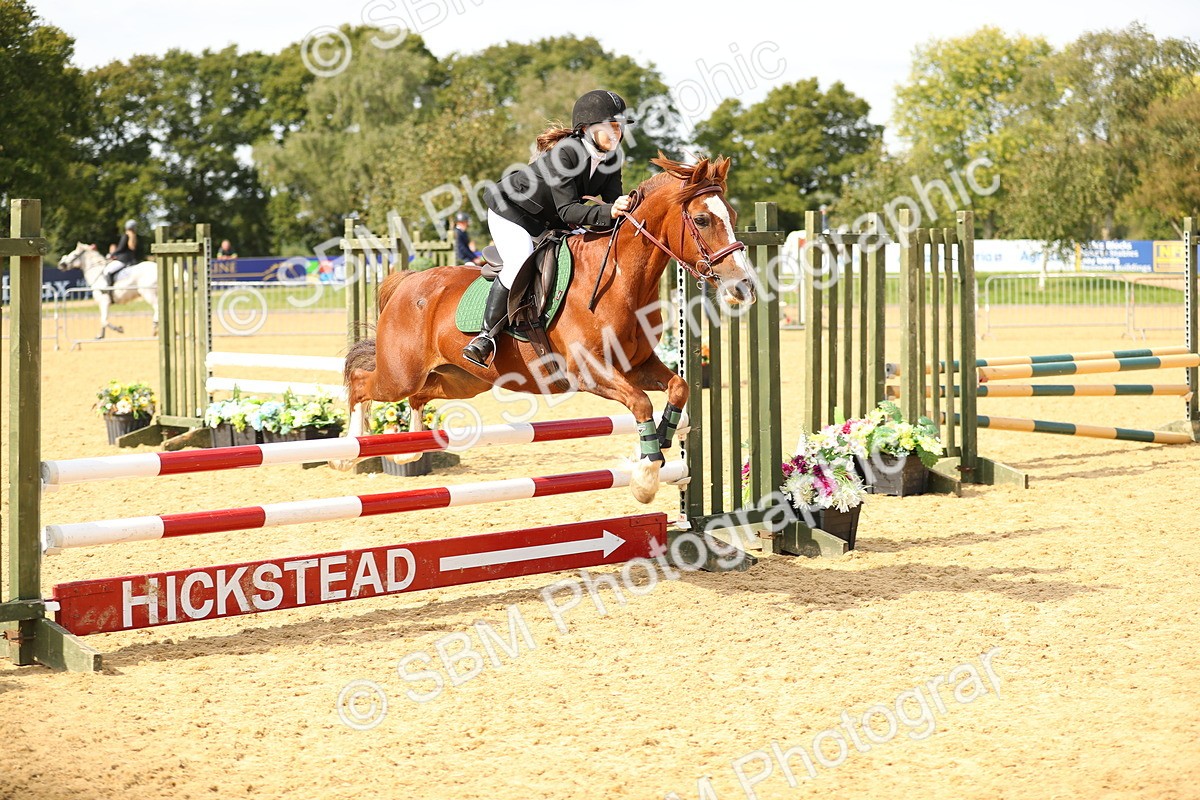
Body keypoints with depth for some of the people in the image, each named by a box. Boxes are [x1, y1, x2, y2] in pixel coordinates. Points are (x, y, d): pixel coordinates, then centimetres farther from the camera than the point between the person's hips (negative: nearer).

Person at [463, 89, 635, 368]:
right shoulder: (564, 153, -32)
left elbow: (612, 198, -12)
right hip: (511, 210, -9)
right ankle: (486, 335, -19)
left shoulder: (610, 158, -8)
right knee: (520, 263, -29)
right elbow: (567, 209, -36)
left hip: (550, 221, 9)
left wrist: (625, 207, -36)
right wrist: (608, 212, -50)